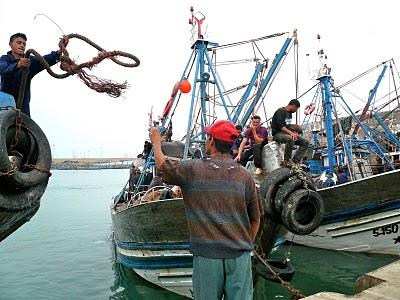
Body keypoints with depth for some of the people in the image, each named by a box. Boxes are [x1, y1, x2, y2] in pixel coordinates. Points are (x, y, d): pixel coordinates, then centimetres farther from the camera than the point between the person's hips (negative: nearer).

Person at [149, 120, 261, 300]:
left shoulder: (192, 169, -6)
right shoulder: (245, 175, 0)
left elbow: (162, 165, 13)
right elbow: (255, 219, 8)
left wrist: (156, 142, 30)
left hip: (206, 255, -1)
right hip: (239, 255, 2)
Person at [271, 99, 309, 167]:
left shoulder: (289, 113, 20)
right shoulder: (281, 111, -9)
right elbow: (280, 126, -21)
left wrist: (294, 132, 3)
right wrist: (290, 132, -31)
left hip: (287, 133, 9)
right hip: (278, 134, -9)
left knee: (305, 142, -5)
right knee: (290, 139, -40)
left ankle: (295, 161, -14)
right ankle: (286, 161, -26)